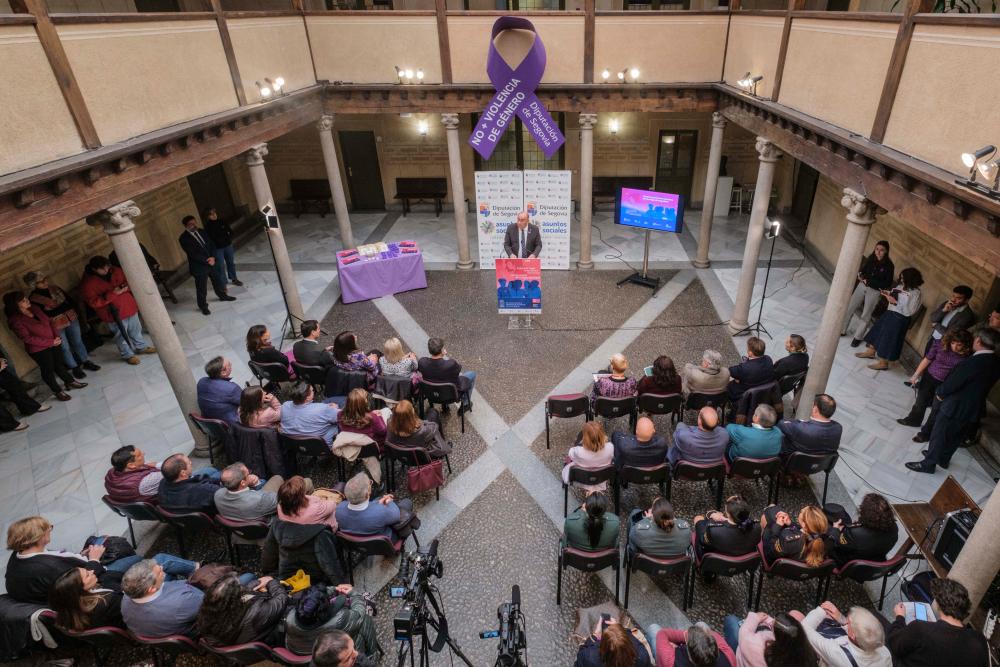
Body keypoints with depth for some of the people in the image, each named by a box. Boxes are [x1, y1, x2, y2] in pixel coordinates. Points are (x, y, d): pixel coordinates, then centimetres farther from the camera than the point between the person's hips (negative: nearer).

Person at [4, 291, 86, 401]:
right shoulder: (15, 320, -20)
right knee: (48, 369, 12)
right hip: (39, 349, -5)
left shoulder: (35, 308, -2)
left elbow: (49, 322, 5)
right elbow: (27, 338, -22)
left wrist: (56, 336, -9)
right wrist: (51, 342, -21)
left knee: (59, 364, 21)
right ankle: (58, 391, 29)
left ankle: (70, 382, 40)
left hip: (53, 343, 5)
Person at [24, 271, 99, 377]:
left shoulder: (54, 288, 3)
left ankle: (86, 362, 29)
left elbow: (68, 299, 10)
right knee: (65, 348, 8)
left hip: (71, 318, 4)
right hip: (56, 325, -4)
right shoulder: (33, 299, -12)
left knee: (78, 341, 15)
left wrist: (74, 312, 4)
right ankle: (75, 368, 21)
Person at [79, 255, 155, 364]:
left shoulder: (115, 271, -2)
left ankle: (141, 347, 42)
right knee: (121, 336, 10)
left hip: (129, 306, 5)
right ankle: (128, 355, 28)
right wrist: (113, 294, -28)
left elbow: (129, 281, 8)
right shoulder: (87, 283, -16)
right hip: (114, 314, -5)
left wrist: (126, 287, -17)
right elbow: (94, 302, -20)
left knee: (136, 329, 21)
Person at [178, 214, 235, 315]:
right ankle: (203, 307, 23)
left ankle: (222, 296, 46)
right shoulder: (183, 238, -17)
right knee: (201, 288, 6)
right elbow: (193, 254, -21)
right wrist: (207, 261, -18)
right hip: (199, 266, -6)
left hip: (210, 262, 6)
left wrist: (212, 257, -12)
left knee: (218, 280, 22)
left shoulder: (201, 232, 3)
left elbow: (211, 244, 5)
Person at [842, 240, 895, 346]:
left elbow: (887, 283, -14)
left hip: (874, 292, -4)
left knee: (866, 315, 5)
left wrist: (869, 281, -21)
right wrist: (860, 276, -14)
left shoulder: (889, 265, -13)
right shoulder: (870, 259, -3)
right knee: (849, 308, 6)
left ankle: (858, 337, 18)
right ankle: (842, 330, 20)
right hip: (862, 286, 4)